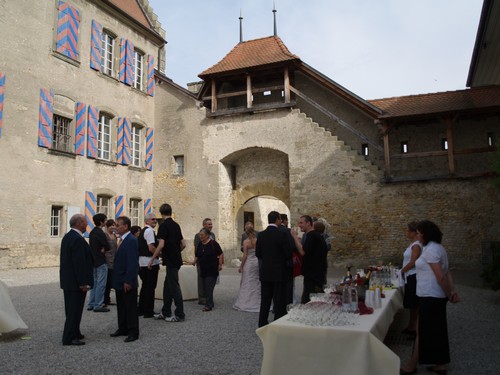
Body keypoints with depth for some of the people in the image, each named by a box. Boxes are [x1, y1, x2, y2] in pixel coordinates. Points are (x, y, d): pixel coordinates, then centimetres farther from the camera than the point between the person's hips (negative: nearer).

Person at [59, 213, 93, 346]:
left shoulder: (67, 236, 10)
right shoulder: (78, 239, -21)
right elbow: (80, 263, -24)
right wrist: (83, 282, -19)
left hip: (68, 280, 10)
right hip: (76, 281, -10)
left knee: (71, 309, 18)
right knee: (75, 310, -1)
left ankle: (73, 333, 29)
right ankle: (69, 338, 5)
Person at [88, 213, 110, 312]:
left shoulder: (92, 232, 11)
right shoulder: (100, 233, -17)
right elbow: (107, 247, -17)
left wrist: (101, 249, 0)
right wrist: (103, 249, 2)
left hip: (94, 260, 9)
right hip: (101, 262, -9)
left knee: (94, 282, 15)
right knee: (101, 284, -3)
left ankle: (91, 304, 20)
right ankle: (98, 306, 0)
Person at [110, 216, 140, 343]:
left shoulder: (131, 240, -18)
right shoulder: (121, 239, 11)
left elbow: (132, 263, -21)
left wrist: (128, 281, -22)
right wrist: (116, 279, 14)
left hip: (127, 282, -9)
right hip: (119, 281, 9)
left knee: (131, 307, 2)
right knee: (121, 307, 17)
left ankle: (133, 332, 11)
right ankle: (123, 329, 29)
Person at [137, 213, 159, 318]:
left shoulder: (142, 231, 17)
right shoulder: (150, 231, -14)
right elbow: (151, 248, -22)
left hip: (142, 262, 10)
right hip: (150, 262, -10)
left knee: (145, 286, 18)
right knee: (150, 287, -2)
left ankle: (141, 309, 26)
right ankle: (148, 311, 5)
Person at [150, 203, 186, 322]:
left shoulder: (164, 225, -12)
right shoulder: (176, 225, 11)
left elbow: (161, 245, -19)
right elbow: (183, 244, 13)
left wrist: (152, 259, -11)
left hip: (170, 261, -8)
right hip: (176, 260, 8)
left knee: (174, 287, -2)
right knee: (168, 286, 15)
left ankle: (180, 314, 3)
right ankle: (166, 313, 21)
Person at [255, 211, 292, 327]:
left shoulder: (261, 235, -1)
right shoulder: (282, 235, -14)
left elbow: (257, 253, 4)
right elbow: (288, 254, -12)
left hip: (265, 273, 5)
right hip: (279, 273, -5)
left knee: (265, 300, 14)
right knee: (279, 301, 4)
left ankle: (262, 324, 21)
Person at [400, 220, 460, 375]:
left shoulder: (430, 250, -21)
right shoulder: (438, 247, 11)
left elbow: (440, 277, -23)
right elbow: (447, 272, 9)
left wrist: (448, 294, -11)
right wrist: (452, 292, 2)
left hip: (430, 297, -10)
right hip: (436, 296, 10)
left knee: (422, 332, 3)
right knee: (436, 331, 16)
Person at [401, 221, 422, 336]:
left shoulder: (416, 245, -18)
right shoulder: (414, 244, 11)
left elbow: (412, 262, -21)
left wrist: (402, 271, -9)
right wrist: (404, 271, 11)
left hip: (414, 277, -10)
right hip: (410, 276, 10)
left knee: (414, 303, 0)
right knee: (411, 303, 16)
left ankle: (413, 327, 9)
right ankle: (411, 326, 26)